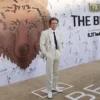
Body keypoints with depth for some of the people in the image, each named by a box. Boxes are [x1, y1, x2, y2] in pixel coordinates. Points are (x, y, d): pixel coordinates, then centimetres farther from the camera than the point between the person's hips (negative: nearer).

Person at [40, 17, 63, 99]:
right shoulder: (45, 33, -9)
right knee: (49, 73, 0)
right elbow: (42, 45, -10)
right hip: (50, 55, -5)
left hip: (57, 55, 5)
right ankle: (49, 90, 14)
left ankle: (54, 87, 32)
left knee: (56, 72, 15)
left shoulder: (59, 33, 5)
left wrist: (60, 52, 6)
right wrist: (46, 54, -14)